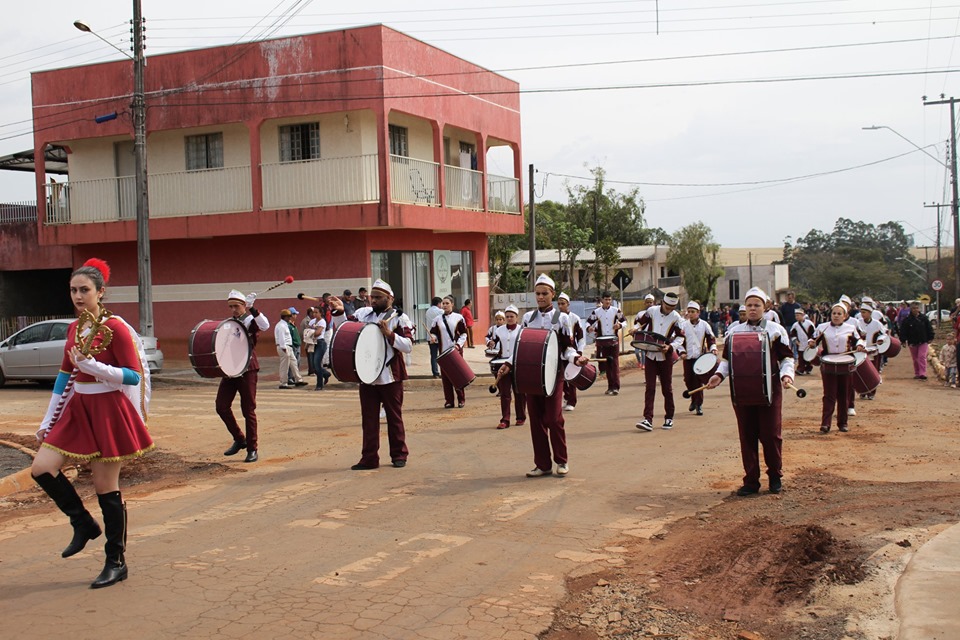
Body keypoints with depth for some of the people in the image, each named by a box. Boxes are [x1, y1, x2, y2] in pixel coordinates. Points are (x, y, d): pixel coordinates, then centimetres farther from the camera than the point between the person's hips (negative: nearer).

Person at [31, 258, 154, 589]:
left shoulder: (115, 328, -12)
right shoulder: (74, 328, 10)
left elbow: (134, 376, -15)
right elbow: (65, 374, 16)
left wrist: (92, 366, -26)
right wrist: (47, 420, 17)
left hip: (107, 411, -7)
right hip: (77, 409, 7)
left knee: (106, 488, -1)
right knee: (41, 468, -4)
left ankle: (116, 563, 13)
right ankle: (84, 524, 17)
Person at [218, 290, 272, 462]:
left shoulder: (251, 321, -3)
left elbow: (265, 325, -24)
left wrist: (253, 310, -33)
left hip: (247, 370, -5)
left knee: (248, 410, -2)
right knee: (221, 406, -1)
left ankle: (252, 449, 7)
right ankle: (239, 439, 18)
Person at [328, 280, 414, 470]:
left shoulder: (399, 318, -4)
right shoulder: (363, 313, 7)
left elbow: (408, 346, -10)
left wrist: (389, 334, -22)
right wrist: (340, 311, -2)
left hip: (390, 377, -3)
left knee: (394, 417, 7)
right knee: (369, 418, 6)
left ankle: (399, 455, 18)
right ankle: (369, 458, 12)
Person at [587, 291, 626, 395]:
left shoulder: (616, 311, -1)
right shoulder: (596, 312, 1)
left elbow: (624, 320, 7)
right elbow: (589, 321, 8)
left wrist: (620, 325, -15)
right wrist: (589, 328, -14)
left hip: (614, 340, -2)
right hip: (602, 341, 2)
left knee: (614, 363, -6)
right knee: (607, 364, 6)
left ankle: (616, 387, -7)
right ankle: (610, 386, 14)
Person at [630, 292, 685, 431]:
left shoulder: (676, 318, -5)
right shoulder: (652, 311, -1)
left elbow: (680, 337, -1)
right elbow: (641, 323, 12)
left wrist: (670, 347, -18)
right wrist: (635, 329, -9)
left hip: (666, 356, -1)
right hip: (650, 355, 1)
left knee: (667, 388, 7)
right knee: (650, 388, -5)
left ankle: (669, 418, 22)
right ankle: (648, 420, -10)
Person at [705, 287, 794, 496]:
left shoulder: (776, 330, 3)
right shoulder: (733, 331, 10)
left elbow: (787, 357, 3)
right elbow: (727, 359, 14)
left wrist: (786, 374, -16)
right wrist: (719, 375, -4)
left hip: (769, 390, -2)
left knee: (771, 435, 1)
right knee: (747, 436, 4)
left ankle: (775, 477, 19)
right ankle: (751, 480, 12)